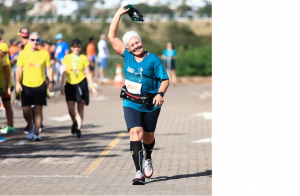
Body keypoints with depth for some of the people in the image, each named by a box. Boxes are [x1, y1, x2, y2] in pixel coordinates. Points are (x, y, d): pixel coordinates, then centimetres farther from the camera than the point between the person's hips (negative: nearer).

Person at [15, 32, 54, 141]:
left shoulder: (44, 53, 5)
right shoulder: (23, 54, 5)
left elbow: (49, 68, 8)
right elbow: (19, 69, 5)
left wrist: (51, 82, 0)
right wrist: (17, 83, -5)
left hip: (40, 85, -1)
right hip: (26, 85, 1)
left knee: (38, 110, -3)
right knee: (26, 110, 0)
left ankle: (36, 133, 4)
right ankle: (31, 126, 27)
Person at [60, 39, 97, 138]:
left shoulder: (84, 58, 3)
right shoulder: (67, 58, 5)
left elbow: (88, 73, 6)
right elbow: (64, 72, 4)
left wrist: (92, 87, 3)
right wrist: (62, 85, -5)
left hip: (81, 84, 0)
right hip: (70, 84, 1)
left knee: (80, 109, 0)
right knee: (71, 109, -6)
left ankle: (78, 129, 6)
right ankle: (74, 123, 24)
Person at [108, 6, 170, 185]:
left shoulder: (153, 60, -7)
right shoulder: (127, 56, 2)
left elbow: (165, 79, -5)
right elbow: (112, 37, 3)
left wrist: (160, 93, -24)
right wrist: (119, 14, 0)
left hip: (151, 104, -1)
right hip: (131, 104, 1)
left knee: (148, 135, 13)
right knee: (136, 133, -16)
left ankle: (148, 159, 46)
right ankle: (139, 172, -19)